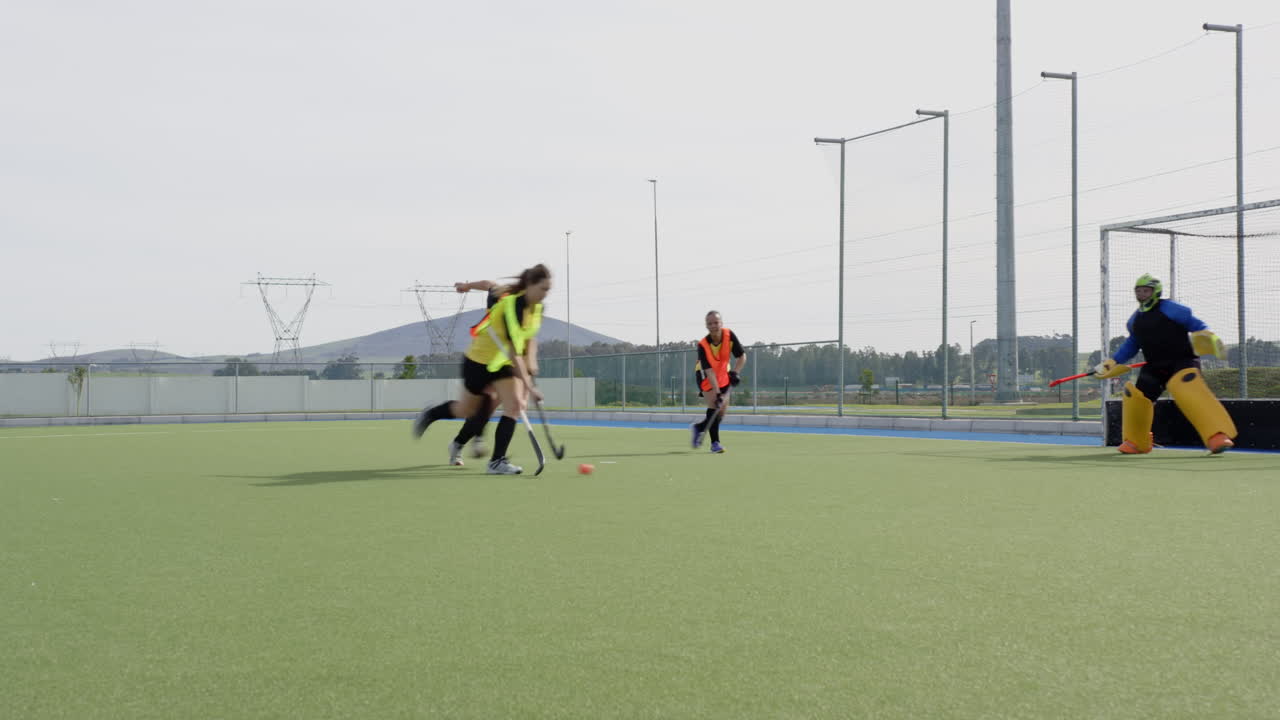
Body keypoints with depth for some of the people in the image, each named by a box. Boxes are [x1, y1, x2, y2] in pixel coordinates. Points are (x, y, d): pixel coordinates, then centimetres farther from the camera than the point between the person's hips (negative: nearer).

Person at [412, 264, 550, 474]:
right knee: (467, 410, 12)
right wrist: (528, 384, -39)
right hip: (480, 360, -6)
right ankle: (428, 415, 42)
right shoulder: (512, 305, -32)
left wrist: (531, 360, -6)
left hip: (504, 363, 6)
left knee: (514, 405, -14)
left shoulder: (537, 307, -7)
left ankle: (497, 461, -13)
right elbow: (514, 350, -37)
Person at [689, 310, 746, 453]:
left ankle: (699, 427, 29)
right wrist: (717, 393, -40)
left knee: (722, 411, 4)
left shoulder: (729, 335, -20)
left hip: (723, 374, 5)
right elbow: (709, 371, -33)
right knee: (714, 405, -22)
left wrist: (735, 372, -24)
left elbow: (742, 356, -8)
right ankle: (715, 442, -14)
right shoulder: (703, 345, -29)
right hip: (705, 376, -5)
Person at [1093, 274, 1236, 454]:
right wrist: (1113, 362, 16)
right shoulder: (1135, 320, 12)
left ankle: (1217, 435, -39)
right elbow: (1131, 344, 23)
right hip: (1155, 367, 7)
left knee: (1188, 388, -32)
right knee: (1135, 394, -2)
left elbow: (1195, 324, -7)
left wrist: (1208, 337, -25)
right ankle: (1137, 442, 21)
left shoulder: (1169, 309, -8)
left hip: (1182, 360, -7)